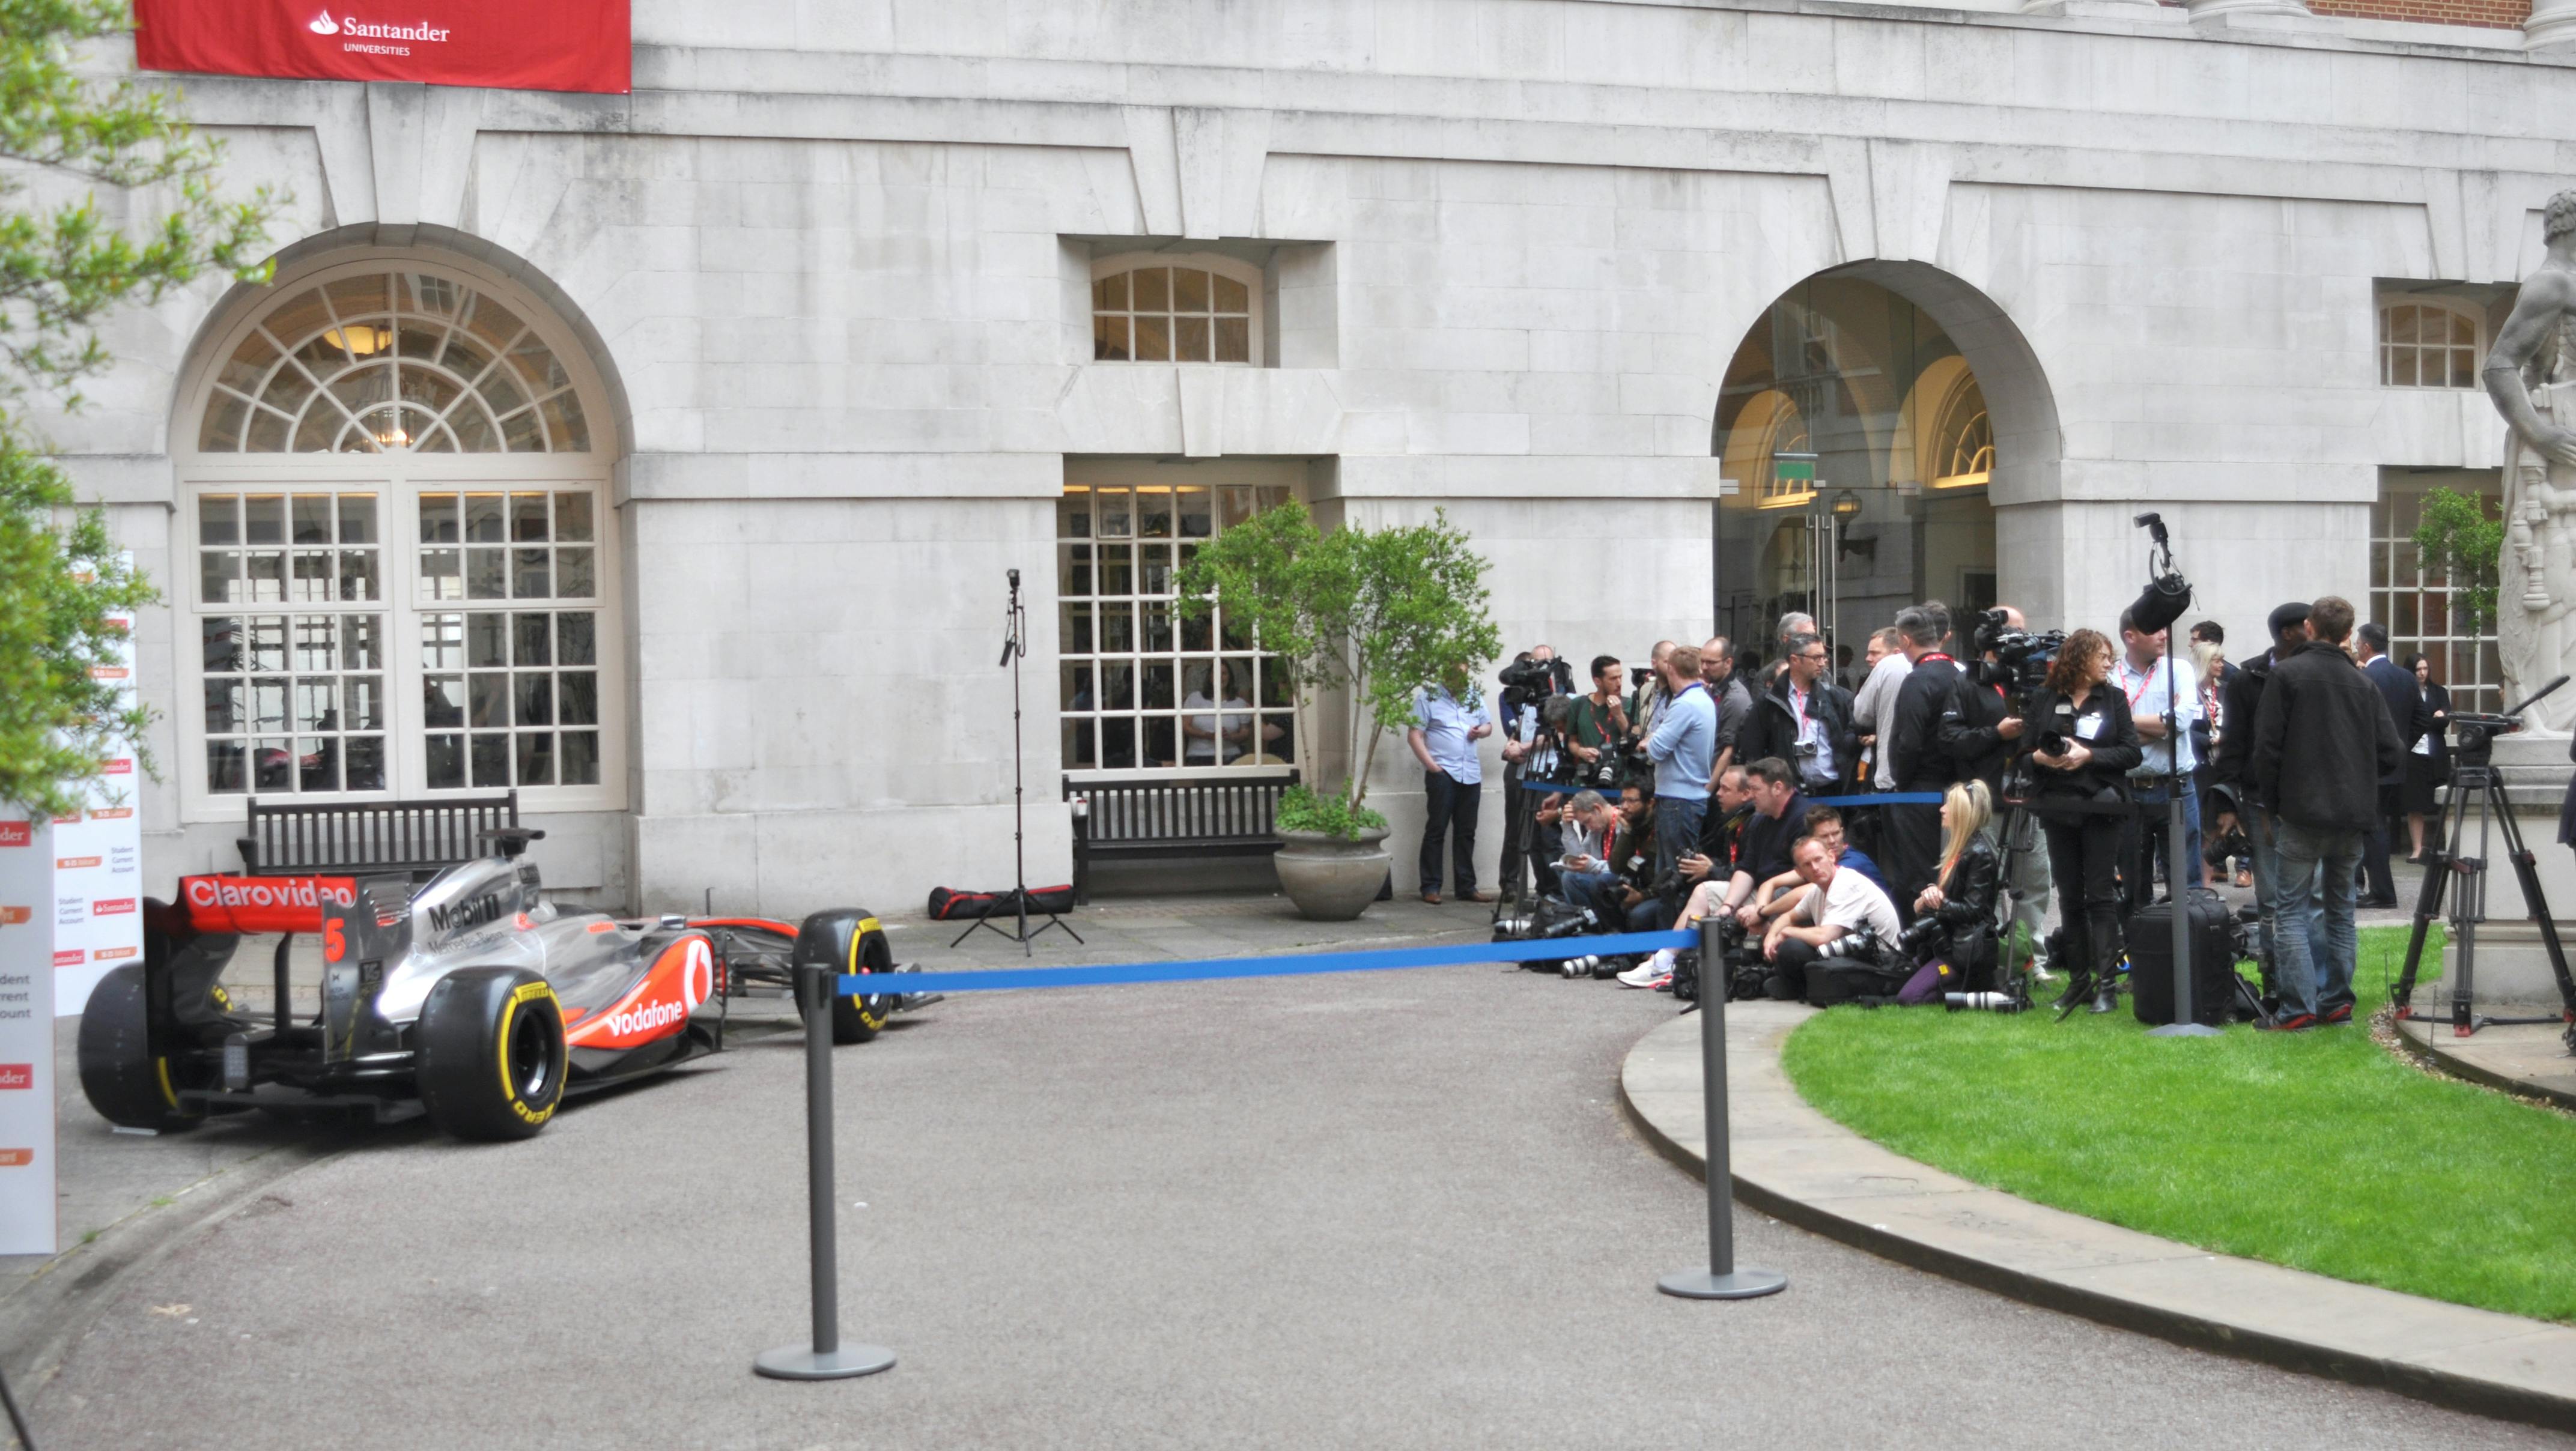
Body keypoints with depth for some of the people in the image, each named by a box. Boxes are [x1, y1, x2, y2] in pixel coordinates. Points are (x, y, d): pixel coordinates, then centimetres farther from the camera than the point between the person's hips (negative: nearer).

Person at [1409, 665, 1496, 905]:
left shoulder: (1474, 695, 14)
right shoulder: (1429, 697, -2)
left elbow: (1488, 725, 23)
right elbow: (1414, 736, -6)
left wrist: (1481, 731, -1)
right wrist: (1433, 766, -13)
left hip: (1471, 774, 5)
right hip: (1442, 773, -5)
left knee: (1466, 832, 9)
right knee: (1436, 830, -3)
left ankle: (1466, 887, 15)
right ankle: (1430, 887, 0)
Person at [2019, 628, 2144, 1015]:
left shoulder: (2113, 698, 5)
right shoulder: (2044, 699, 7)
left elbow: (2132, 752, -3)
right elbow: (2025, 747, 7)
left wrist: (2089, 756, -15)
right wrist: (2040, 757, -14)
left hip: (2100, 807, -2)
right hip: (2058, 808, 2)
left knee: (2101, 896, -5)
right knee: (2069, 896, 7)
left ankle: (2107, 983, -5)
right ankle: (2079, 978, 15)